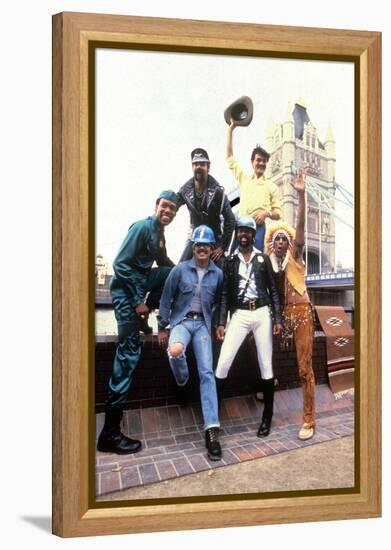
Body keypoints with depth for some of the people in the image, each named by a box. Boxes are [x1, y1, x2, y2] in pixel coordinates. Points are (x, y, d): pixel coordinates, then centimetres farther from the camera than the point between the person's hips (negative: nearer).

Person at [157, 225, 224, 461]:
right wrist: (163, 327, 2)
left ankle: (212, 429, -8)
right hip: (181, 320, -2)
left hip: (203, 324, 2)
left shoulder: (218, 274, 5)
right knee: (175, 350, -35)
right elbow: (167, 298, 3)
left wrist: (217, 325, 9)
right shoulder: (180, 269, -2)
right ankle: (182, 380, 2)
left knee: (207, 372, -9)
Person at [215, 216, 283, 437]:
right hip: (239, 315, 0)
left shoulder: (263, 258, 8)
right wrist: (221, 322, -2)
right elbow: (225, 293, 6)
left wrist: (278, 318, -3)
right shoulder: (230, 261, 9)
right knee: (223, 363, -10)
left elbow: (273, 290, 6)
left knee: (266, 365, 3)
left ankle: (267, 416, 17)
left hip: (262, 313, 0)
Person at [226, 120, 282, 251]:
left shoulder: (272, 186, 15)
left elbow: (278, 214, 13)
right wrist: (230, 129, 18)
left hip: (258, 226, -1)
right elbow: (229, 156, 19)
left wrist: (267, 212, -10)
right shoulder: (243, 179, 19)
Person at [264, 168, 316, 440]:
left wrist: (301, 194, -23)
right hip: (280, 314, 3)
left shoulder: (295, 256, 1)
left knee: (305, 367, -3)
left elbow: (300, 227, -13)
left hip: (301, 312, -3)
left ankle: (309, 420, 4)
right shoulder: (269, 263, 10)